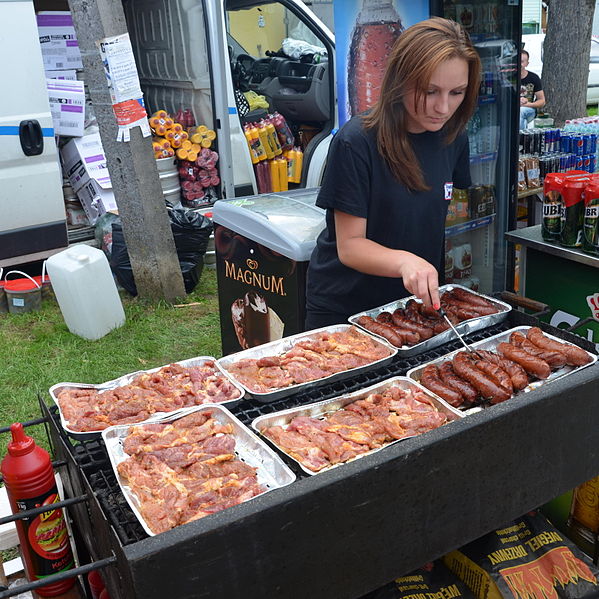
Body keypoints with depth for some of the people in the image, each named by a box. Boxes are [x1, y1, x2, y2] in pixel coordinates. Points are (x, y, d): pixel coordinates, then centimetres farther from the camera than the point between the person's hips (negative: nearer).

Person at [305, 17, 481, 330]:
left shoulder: (454, 139, -5)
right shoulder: (356, 142, -22)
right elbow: (350, 245, -21)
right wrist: (403, 260, -40)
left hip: (418, 302, 5)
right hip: (343, 308, -5)